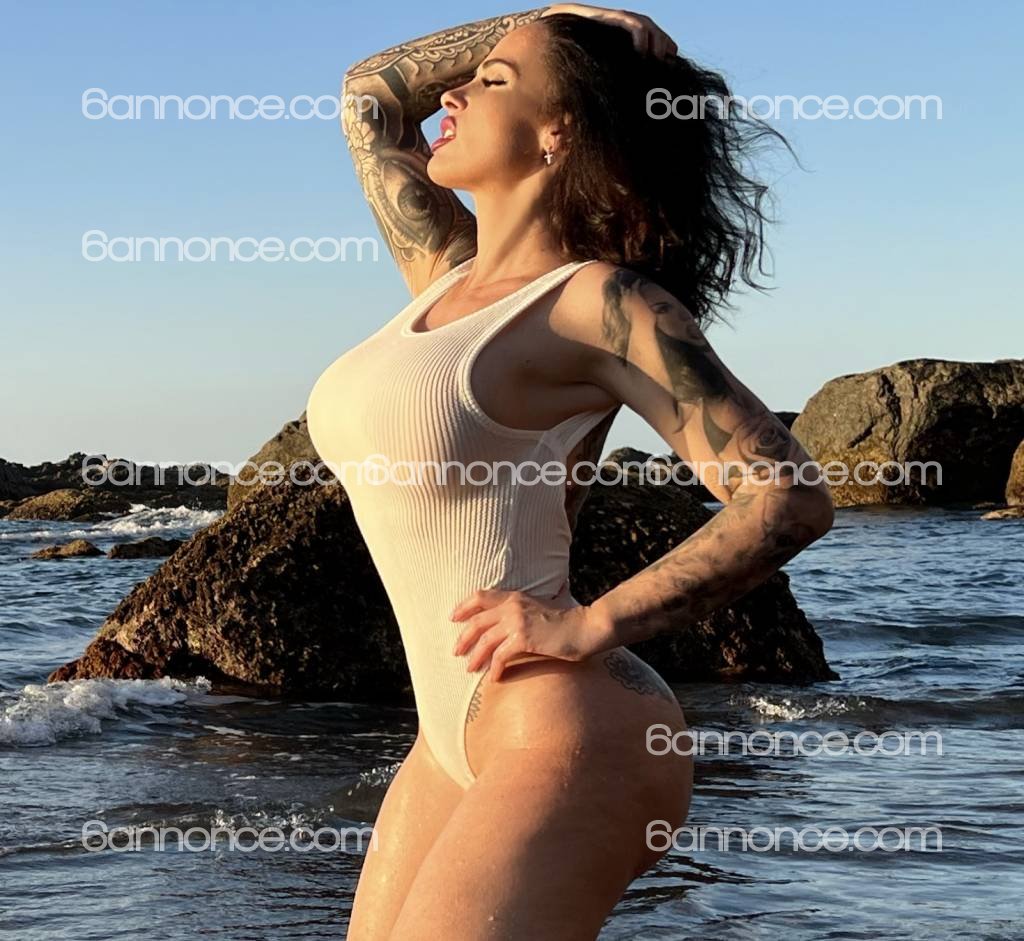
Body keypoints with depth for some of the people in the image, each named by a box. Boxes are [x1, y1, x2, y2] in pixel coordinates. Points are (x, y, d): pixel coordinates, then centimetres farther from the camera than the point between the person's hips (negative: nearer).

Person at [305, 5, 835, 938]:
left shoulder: (599, 304, -9)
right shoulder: (451, 274, 12)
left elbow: (790, 500, -14)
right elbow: (368, 95, 26)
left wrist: (591, 626, -17)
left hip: (565, 735, -8)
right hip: (454, 739, 8)